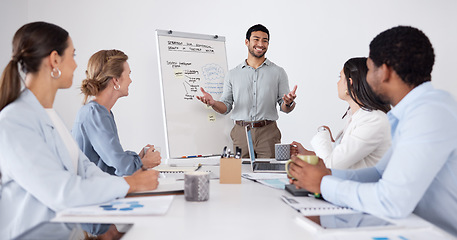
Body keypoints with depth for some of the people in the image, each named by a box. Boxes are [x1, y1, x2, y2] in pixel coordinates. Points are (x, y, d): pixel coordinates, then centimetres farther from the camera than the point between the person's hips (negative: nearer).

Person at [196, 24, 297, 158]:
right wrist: (213, 103, -11)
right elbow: (226, 107, 9)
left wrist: (288, 103, -17)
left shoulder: (278, 72, 8)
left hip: (268, 133, 0)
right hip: (241, 133, 1)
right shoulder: (233, 75, 11)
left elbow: (285, 109, 6)